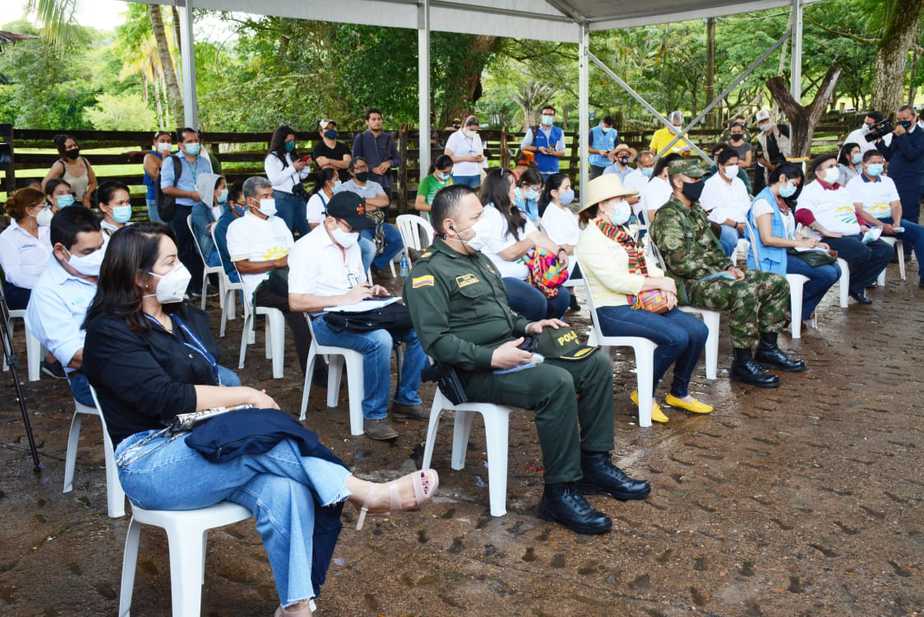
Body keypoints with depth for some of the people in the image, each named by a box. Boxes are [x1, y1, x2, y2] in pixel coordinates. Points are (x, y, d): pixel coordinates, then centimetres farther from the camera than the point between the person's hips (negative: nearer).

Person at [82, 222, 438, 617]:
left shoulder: (186, 318, 16)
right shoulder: (109, 333, -8)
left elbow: (217, 377, 12)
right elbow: (165, 397, -18)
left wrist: (242, 398, -12)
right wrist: (247, 397, -13)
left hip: (205, 445, 6)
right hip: (151, 462, -6)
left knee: (284, 491, -26)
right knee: (263, 438, -32)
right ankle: (366, 494, -22)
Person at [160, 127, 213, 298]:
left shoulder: (205, 161, 15)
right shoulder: (171, 161, -1)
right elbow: (166, 188, -11)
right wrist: (192, 194, -15)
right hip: (181, 212, -5)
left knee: (200, 249, 7)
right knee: (183, 251, -2)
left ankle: (197, 286, 16)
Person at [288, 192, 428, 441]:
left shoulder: (352, 244, 17)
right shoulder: (307, 248, -10)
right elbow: (295, 302, -17)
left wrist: (372, 291, 4)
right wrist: (343, 299, -21)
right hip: (327, 320, -8)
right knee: (379, 340, -34)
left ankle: (406, 401, 2)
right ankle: (374, 416, -21)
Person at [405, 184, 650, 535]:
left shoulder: (478, 259, 18)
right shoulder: (428, 273, -11)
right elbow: (436, 341, -20)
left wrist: (526, 326, 10)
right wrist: (492, 357, -27)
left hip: (509, 350, 10)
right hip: (474, 371, -9)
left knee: (596, 365, -1)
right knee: (557, 383, -31)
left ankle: (595, 465, 6)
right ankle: (560, 492, -21)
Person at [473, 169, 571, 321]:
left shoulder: (516, 214, 18)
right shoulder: (488, 217, -12)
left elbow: (538, 235, 7)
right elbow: (510, 254, -16)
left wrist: (559, 251, -10)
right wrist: (531, 242, 0)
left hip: (523, 277, 9)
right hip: (499, 280, -9)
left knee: (561, 296, -5)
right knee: (536, 302, -29)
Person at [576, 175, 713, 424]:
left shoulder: (624, 232, 19)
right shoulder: (591, 238, -11)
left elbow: (646, 265, 17)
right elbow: (616, 280, -21)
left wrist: (665, 285, -5)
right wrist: (660, 282, -14)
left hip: (641, 303, 9)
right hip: (613, 312, -9)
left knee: (698, 330, -7)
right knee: (677, 337, -25)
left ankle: (679, 393, 11)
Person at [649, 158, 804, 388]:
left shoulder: (696, 210, 18)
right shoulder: (668, 216, -14)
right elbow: (679, 263, -22)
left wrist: (729, 267, 4)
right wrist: (716, 273, -16)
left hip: (714, 274, 10)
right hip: (689, 284, -10)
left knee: (778, 283, 5)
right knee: (744, 292, -35)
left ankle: (767, 348, 12)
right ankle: (743, 363, -23)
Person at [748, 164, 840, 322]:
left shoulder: (781, 201, 20)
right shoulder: (763, 201, -10)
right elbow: (767, 239, -19)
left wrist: (813, 243, 5)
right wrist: (800, 243, -15)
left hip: (788, 252, 10)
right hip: (772, 258, -10)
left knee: (835, 270, -4)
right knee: (828, 274, -20)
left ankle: (802, 314, 2)